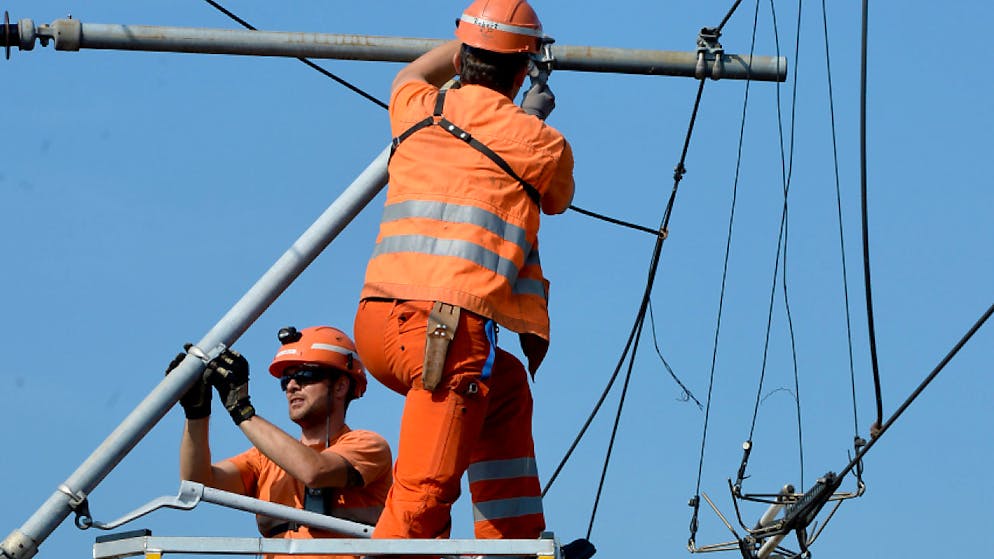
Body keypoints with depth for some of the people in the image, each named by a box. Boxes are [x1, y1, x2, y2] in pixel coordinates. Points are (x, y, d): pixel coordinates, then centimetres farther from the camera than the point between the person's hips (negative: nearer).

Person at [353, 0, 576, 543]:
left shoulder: (418, 111, 15)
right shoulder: (540, 143, 4)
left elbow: (409, 75, 43)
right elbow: (557, 199, 30)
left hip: (377, 320, 7)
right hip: (447, 329, -7)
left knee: (507, 387, 30)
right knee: (424, 494, -10)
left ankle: (517, 542, 31)